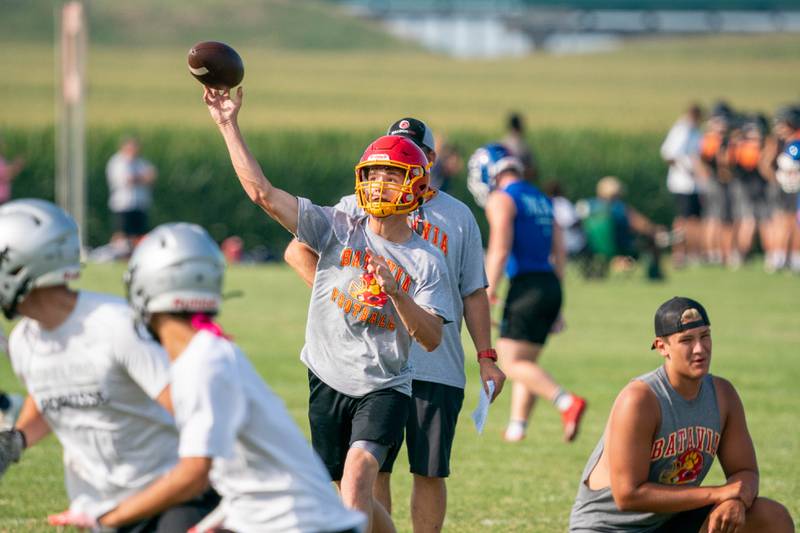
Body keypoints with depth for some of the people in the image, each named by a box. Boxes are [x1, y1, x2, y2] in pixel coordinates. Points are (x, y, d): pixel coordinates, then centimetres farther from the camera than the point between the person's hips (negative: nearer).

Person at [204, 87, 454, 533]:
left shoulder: (426, 261, -2)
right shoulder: (337, 230, -1)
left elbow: (432, 339, -8)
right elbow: (262, 192, -7)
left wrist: (397, 294, -24)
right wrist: (229, 125, -12)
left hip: (385, 387, -3)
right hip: (330, 379, 3)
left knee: (359, 469, -25)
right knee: (352, 495, 10)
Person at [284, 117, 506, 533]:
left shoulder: (458, 217, 11)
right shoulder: (358, 208, 6)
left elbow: (473, 292, 13)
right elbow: (298, 251, 5)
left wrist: (486, 357, 7)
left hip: (439, 369, 1)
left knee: (430, 471, 3)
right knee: (371, 469, -1)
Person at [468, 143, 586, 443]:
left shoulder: (501, 199, -4)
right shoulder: (542, 200, 20)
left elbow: (499, 250, -14)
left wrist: (488, 293, -11)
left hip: (527, 284, -8)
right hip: (552, 284, 8)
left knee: (513, 363, -9)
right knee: (525, 362, 15)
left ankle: (567, 402, -26)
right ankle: (517, 427, 12)